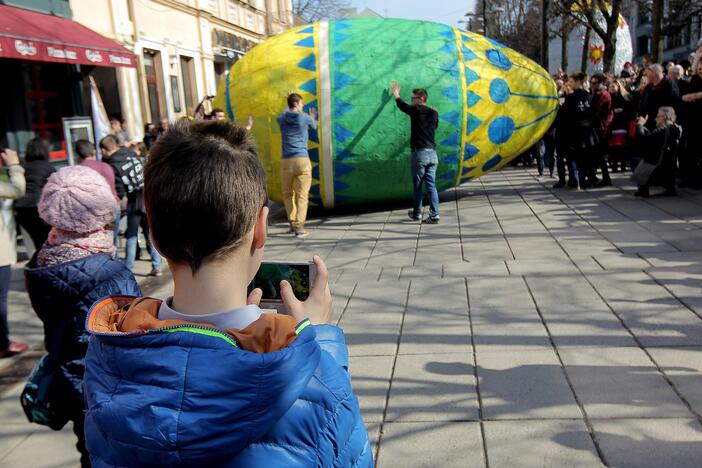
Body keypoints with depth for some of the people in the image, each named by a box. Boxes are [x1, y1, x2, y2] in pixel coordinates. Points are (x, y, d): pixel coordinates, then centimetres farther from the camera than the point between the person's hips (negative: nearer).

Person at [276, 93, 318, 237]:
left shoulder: (281, 119, 9)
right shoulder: (305, 118, 2)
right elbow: (314, 127, 25)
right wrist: (312, 118, 45)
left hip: (286, 161, 3)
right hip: (302, 160, -3)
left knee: (288, 194, 16)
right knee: (302, 195, -2)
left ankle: (292, 223, 12)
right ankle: (299, 226, -8)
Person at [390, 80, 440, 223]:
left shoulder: (415, 110, -3)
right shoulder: (434, 113, 10)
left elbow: (402, 105, 16)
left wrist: (396, 94, 35)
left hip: (419, 153, -4)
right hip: (432, 153, 4)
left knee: (417, 186, 7)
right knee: (431, 186, 3)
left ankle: (417, 214, 16)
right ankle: (434, 215, -2)